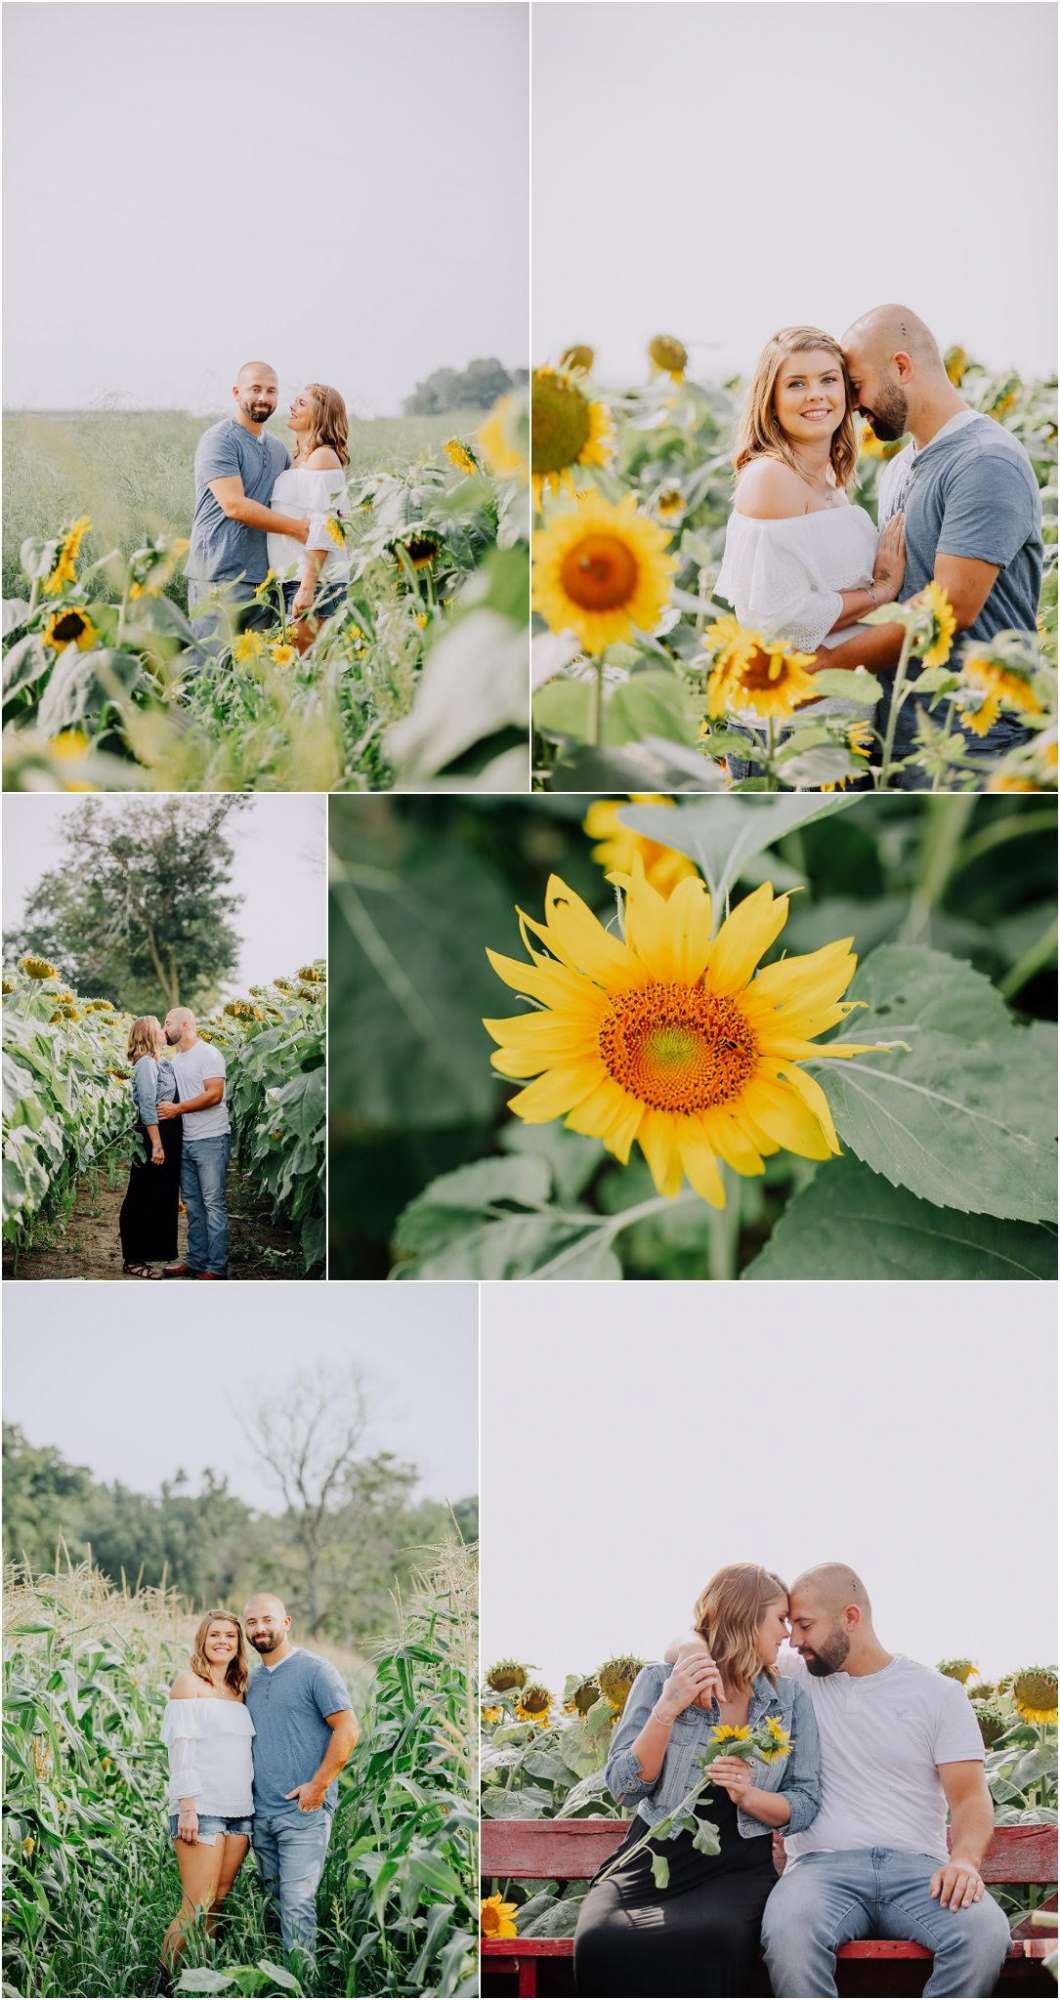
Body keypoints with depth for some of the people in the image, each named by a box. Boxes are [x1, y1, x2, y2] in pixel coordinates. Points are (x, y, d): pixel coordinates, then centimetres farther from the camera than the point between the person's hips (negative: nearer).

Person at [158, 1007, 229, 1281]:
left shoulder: (208, 1054, -10)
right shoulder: (175, 1059, 16)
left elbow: (214, 1094, -19)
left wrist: (177, 1109, -19)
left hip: (211, 1140, -8)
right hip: (185, 1141, 8)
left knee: (213, 1204, -6)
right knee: (193, 1204, 11)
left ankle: (216, 1268, -5)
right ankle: (196, 1262, 18)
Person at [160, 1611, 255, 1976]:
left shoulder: (237, 1691, 17)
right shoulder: (189, 1683, -2)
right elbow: (181, 1749, -8)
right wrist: (187, 1807, -16)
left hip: (239, 1809, 7)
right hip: (202, 1809, -6)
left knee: (219, 1904, 4)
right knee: (197, 1909, -10)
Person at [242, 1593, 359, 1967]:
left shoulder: (315, 1670, -7)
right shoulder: (253, 1681, 14)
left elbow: (347, 1730, -12)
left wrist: (317, 1786, -15)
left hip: (303, 1812, -7)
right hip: (261, 1812, 7)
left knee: (296, 1903, -11)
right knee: (275, 1899, 11)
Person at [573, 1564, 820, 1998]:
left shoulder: (792, 1701, 12)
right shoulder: (660, 1681, 5)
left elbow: (804, 1805, 6)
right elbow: (625, 1788, -2)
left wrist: (748, 1795, -13)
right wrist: (666, 1710, -14)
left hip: (738, 1866, 0)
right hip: (653, 1857, 0)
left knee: (711, 1944, -37)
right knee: (601, 1943, -35)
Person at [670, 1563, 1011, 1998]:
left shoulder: (939, 1693, 12)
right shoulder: (793, 1678, 16)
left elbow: (971, 1796, 5)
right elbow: (687, 1644, 19)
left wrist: (964, 1860, -17)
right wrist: (695, 1652, -7)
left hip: (917, 1867, 0)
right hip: (824, 1864, 0)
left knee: (985, 1931, -35)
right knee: (788, 1928, -37)